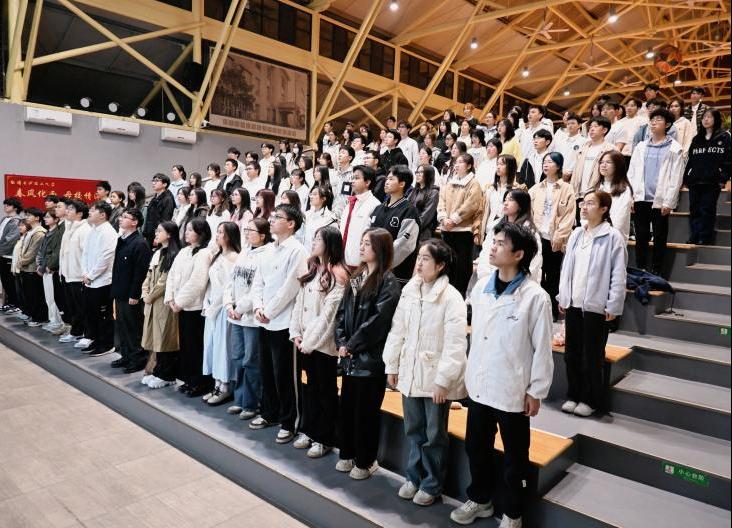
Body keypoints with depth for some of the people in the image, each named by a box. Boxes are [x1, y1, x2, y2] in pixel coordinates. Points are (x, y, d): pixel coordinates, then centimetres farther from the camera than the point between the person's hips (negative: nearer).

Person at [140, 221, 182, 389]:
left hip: (165, 302, -8)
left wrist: (151, 296, -10)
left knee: (165, 338, -1)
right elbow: (149, 276, 15)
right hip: (152, 302, 8)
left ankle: (166, 376, 8)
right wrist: (145, 294, 2)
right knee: (154, 337, 13)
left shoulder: (174, 255, -13)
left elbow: (166, 280, -17)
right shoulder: (157, 253, 15)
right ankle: (155, 371, 23)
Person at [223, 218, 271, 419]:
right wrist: (229, 304, 1)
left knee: (251, 361, 2)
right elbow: (231, 280, 12)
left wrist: (241, 308, -12)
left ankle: (251, 404, 15)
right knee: (237, 358, 15)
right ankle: (239, 399, 28)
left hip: (252, 316, -8)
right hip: (235, 315, 8)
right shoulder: (244, 252, 11)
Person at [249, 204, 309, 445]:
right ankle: (269, 413, 34)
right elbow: (258, 282, 13)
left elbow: (289, 288, -16)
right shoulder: (268, 250, 11)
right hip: (266, 322, 7)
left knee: (284, 375, 1)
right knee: (267, 371, 17)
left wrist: (269, 312, -11)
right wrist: (258, 307, -3)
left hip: (284, 322, -7)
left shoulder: (297, 251, -12)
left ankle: (289, 422, 15)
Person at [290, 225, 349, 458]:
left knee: (326, 391, 7)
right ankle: (309, 431, 32)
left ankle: (324, 439, 18)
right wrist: (296, 333, 1)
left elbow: (329, 314, -17)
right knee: (309, 388, 18)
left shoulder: (337, 275, -13)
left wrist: (310, 341, -14)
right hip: (304, 343, 7)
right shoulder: (312, 271, 11)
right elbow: (299, 303, 10)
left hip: (323, 344, -7)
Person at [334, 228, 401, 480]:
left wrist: (352, 345, -13)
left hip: (371, 357, -6)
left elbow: (377, 320, -17)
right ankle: (347, 454, 31)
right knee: (347, 405, 14)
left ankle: (365, 461, 21)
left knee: (366, 410, 5)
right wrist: (341, 342, -2)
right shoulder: (357, 276, 12)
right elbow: (342, 311, 10)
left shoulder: (388, 282, -10)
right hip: (350, 356, 6)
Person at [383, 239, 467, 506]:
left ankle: (432, 484, 31)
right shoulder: (409, 291, 1)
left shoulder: (451, 297, -15)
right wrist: (391, 366, 9)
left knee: (434, 434, 11)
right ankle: (414, 476, 39)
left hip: (435, 376, -5)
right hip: (410, 373, 5)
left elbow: (455, 344, -17)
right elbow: (397, 331, 7)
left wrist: (443, 380, -18)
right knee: (414, 430, 19)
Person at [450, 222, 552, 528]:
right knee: (476, 447, 20)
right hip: (479, 386, 5)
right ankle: (479, 499, 43)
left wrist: (536, 391, -8)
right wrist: (470, 374, 11)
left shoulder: (535, 297, -16)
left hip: (512, 392, -5)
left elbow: (542, 348, -11)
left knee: (514, 456, 14)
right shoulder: (481, 287, -1)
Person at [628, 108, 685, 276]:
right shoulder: (641, 147, 12)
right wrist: (630, 196, 1)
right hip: (641, 199, 3)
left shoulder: (674, 148, 1)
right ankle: (640, 270, 15)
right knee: (641, 237, 6)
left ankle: (656, 273, 14)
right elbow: (631, 173, 9)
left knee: (659, 238, 5)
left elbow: (676, 178, -4)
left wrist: (668, 202, -10)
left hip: (660, 201, -3)